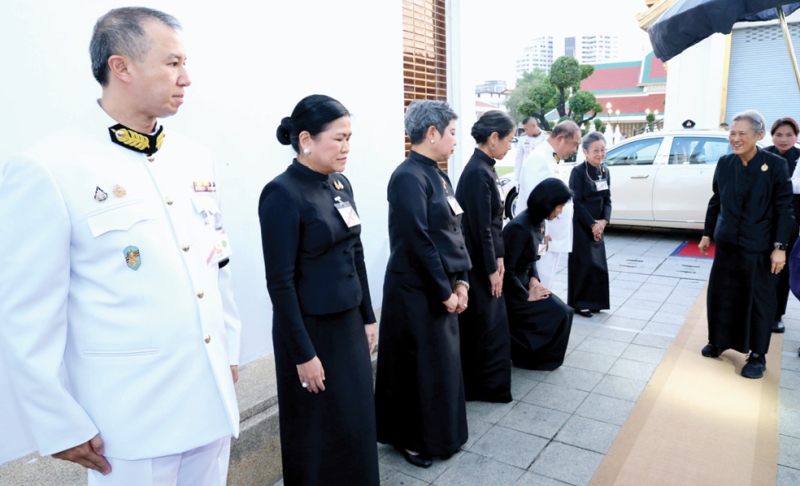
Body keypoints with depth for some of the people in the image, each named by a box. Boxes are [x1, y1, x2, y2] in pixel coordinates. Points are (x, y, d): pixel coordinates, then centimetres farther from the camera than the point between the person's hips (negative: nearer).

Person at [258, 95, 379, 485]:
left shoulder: (340, 184, 5)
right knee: (319, 431, 11)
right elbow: (280, 283, -17)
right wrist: (303, 353, -15)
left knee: (356, 421, 18)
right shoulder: (282, 194, -17)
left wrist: (368, 318, 12)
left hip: (349, 324, 7)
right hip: (312, 330, -7)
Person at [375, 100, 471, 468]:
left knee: (443, 362, 18)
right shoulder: (408, 177, -18)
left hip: (442, 288, 9)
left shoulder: (437, 174, 10)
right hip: (417, 292, -9)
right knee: (419, 367, 6)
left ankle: (439, 434, 37)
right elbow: (418, 242, -22)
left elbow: (453, 233, 11)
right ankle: (412, 439, 26)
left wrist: (460, 281, 4)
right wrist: (444, 292, -15)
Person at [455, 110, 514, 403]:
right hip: (477, 264, -10)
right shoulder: (477, 172, -21)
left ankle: (490, 383, 33)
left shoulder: (485, 168, 9)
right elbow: (480, 227, -21)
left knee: (493, 321, 18)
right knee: (483, 324, 4)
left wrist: (498, 257, 9)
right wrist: (492, 269, -15)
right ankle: (486, 387, 20)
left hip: (485, 258, 10)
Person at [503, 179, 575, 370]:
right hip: (510, 289, -9)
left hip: (523, 281, 9)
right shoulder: (520, 227, -26)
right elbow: (506, 270, -24)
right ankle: (527, 356, 7)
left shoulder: (538, 222, 3)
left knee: (561, 311, 0)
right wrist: (526, 296, -16)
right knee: (558, 313, -12)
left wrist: (534, 279, -1)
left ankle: (527, 351, 14)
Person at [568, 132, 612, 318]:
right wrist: (592, 224, -15)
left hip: (598, 225, 7)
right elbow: (576, 202, -16)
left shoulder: (605, 171, 6)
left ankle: (593, 301, 23)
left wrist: (603, 221, -7)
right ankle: (579, 303, 9)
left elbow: (607, 199, 9)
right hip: (580, 225, -7)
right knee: (583, 264, -3)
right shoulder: (578, 171, -13)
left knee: (599, 263, 10)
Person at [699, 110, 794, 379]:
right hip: (727, 243, 4)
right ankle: (719, 340, 30)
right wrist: (707, 234, 11)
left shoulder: (776, 165, -10)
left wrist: (779, 247, -12)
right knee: (719, 294, 11)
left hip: (759, 247, -3)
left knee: (759, 300, 7)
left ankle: (757, 355, 20)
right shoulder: (724, 163, 1)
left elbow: (784, 209, -9)